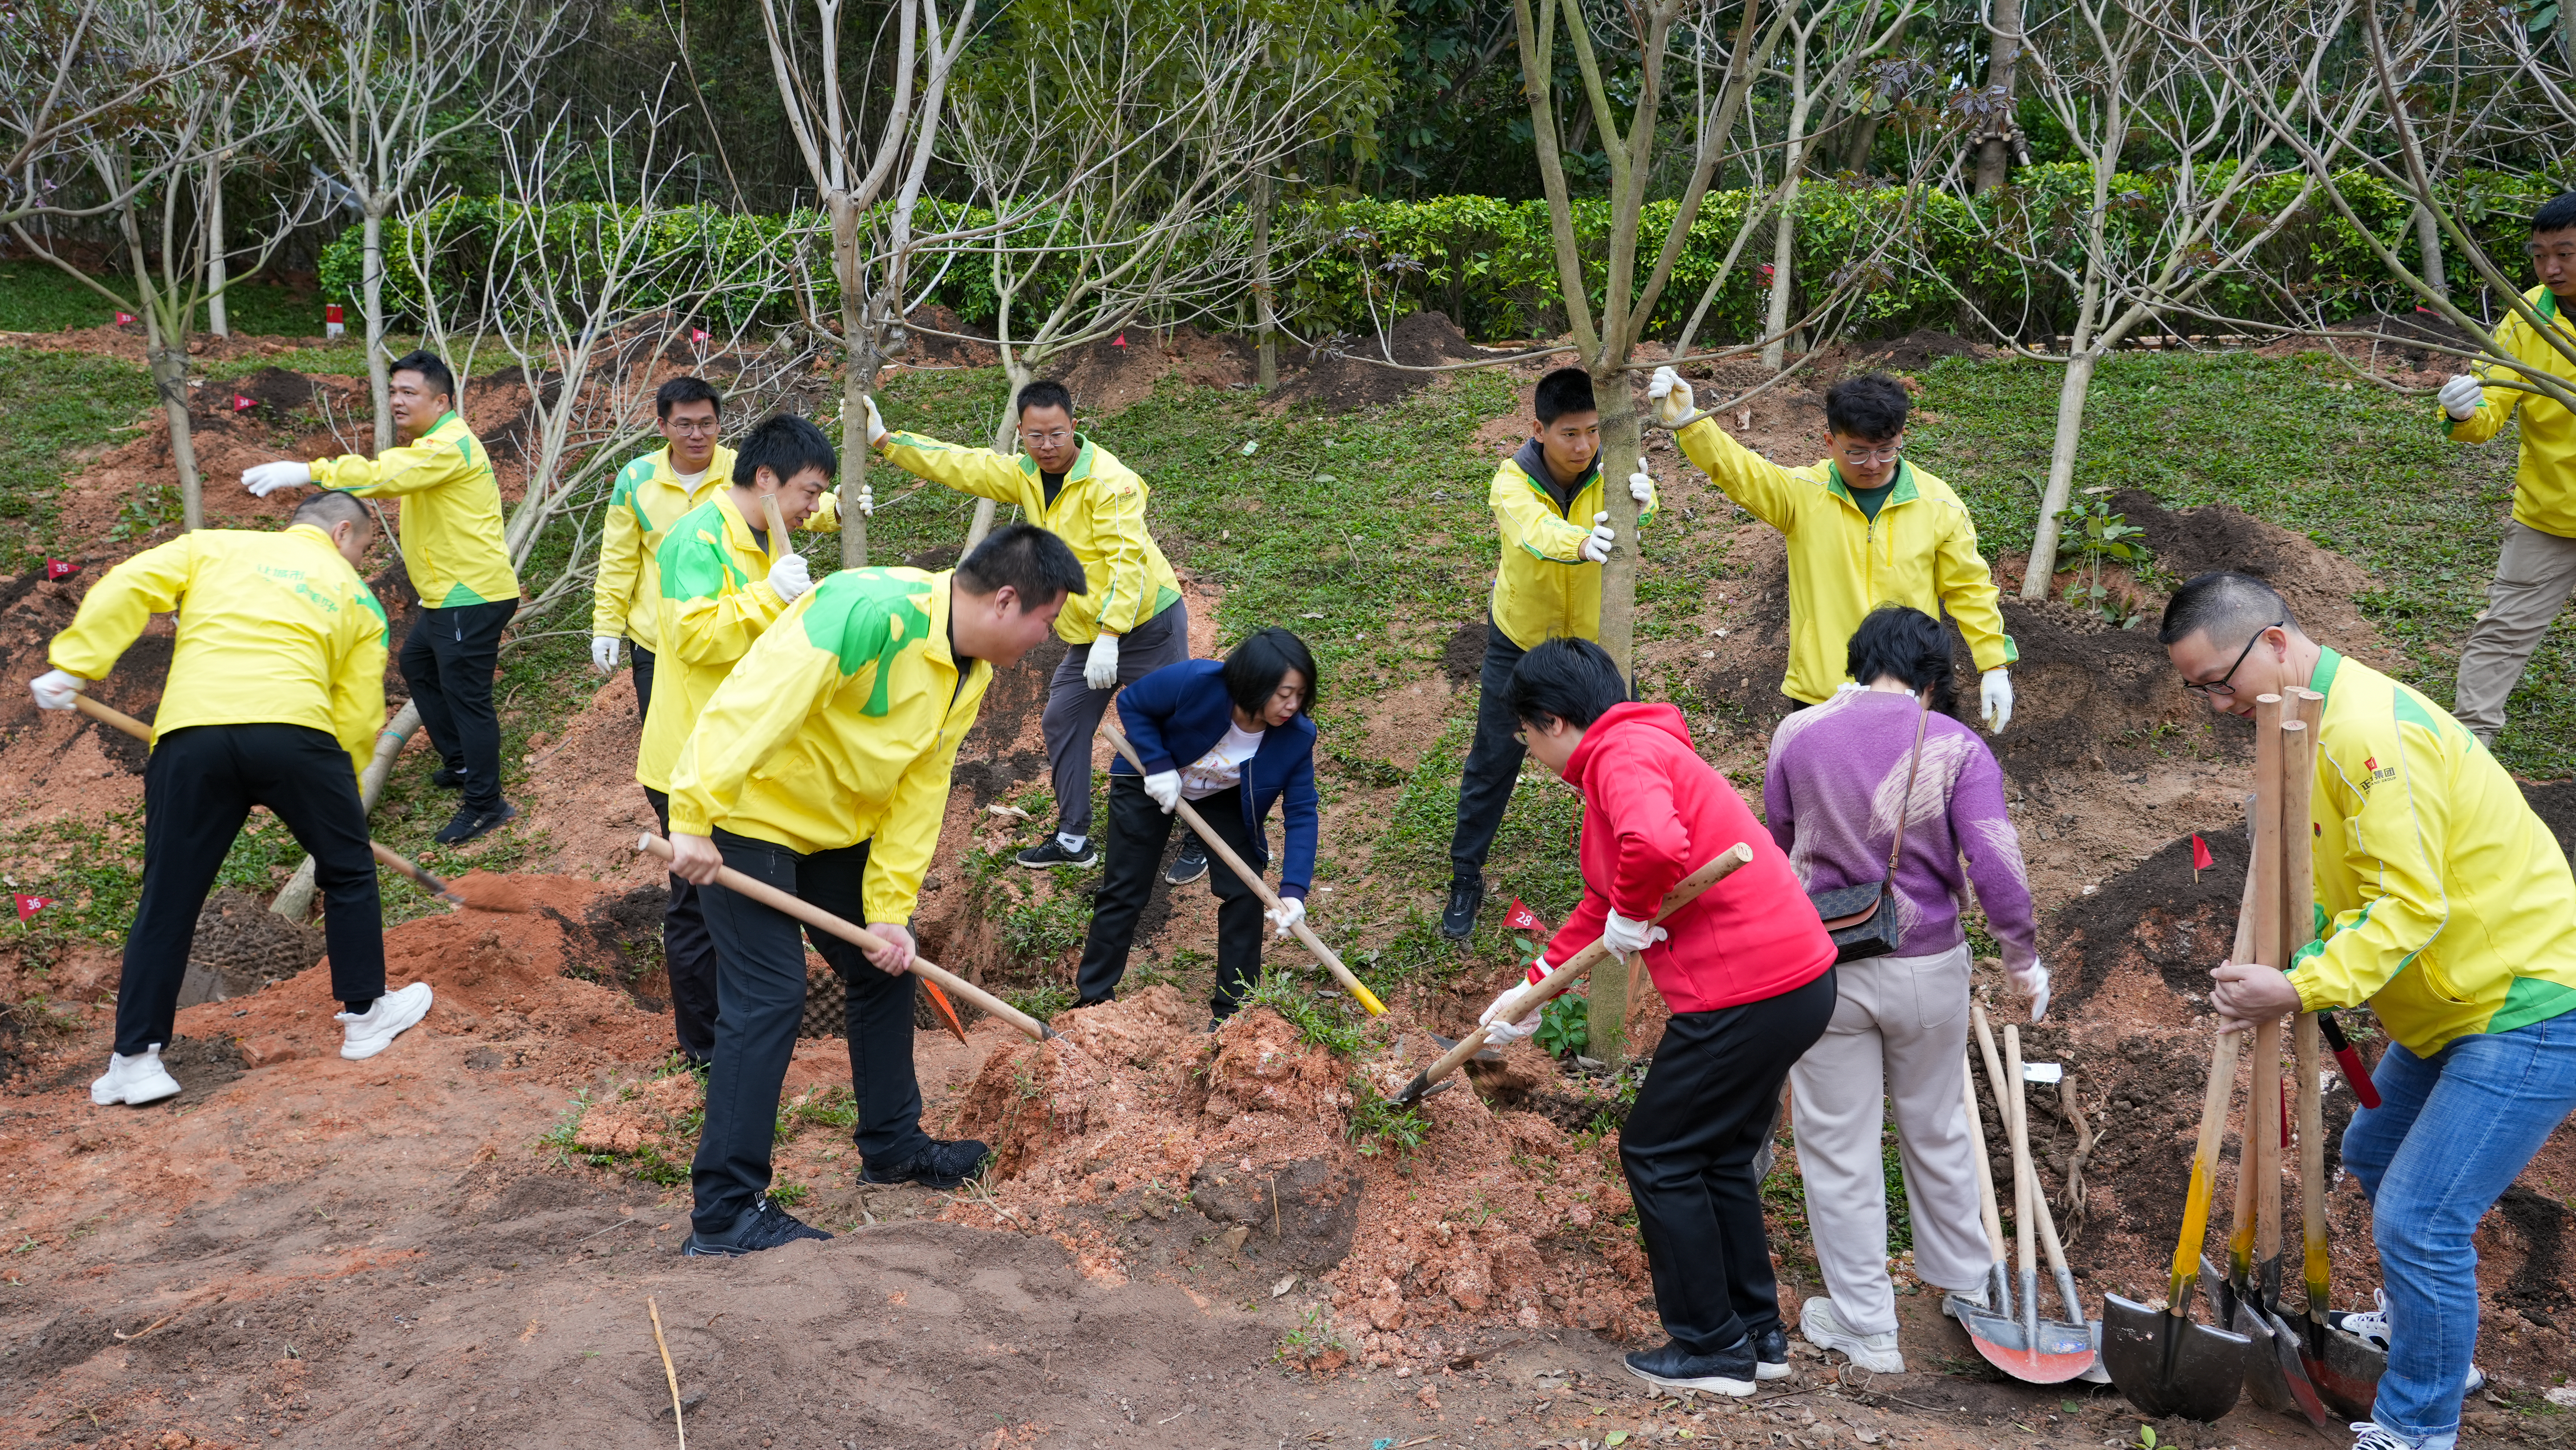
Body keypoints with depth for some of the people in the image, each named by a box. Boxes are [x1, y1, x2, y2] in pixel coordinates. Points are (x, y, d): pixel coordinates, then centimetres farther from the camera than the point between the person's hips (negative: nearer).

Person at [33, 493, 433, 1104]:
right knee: (348, 872, 21)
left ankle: (135, 1060, 15)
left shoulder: (215, 546, 25)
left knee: (168, 900, 12)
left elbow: (126, 587, 7)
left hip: (190, 734, 2)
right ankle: (365, 1016, 28)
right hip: (294, 731, -1)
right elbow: (359, 718, 15)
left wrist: (71, 667, 6)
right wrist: (334, 800, 25)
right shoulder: (356, 597, 21)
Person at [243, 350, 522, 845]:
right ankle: (459, 762, 36)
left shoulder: (450, 447, -19)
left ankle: (484, 805, -1)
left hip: (473, 596, -11)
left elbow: (383, 476, -32)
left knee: (465, 693, -8)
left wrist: (308, 472, -37)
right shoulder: (430, 444, 18)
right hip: (447, 596, 11)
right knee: (417, 662, 25)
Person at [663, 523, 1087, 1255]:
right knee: (770, 998, -12)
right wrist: (695, 818, -37)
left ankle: (892, 1146, 33)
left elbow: (920, 792, 2)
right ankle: (724, 1212, -3)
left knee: (887, 967, 15)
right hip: (749, 813, -9)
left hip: (837, 825, 9)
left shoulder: (971, 673, 0)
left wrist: (890, 908, -4)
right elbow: (754, 699, -36)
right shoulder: (874, 612, -30)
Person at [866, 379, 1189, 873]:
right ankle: (1073, 840, 25)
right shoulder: (1025, 476, 3)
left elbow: (1127, 560, -28)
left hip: (1148, 622, -8)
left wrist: (1110, 635, -35)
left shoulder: (1109, 480, -22)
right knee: (1062, 723, 13)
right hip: (1085, 633, 9)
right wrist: (884, 440, 2)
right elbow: (959, 465, 7)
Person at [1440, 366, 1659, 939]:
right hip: (1520, 639, -1)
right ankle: (1466, 880, 23)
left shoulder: (1610, 471, -21)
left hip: (1594, 636, 1)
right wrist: (1581, 544, -70)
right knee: (1494, 761, 7)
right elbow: (1536, 533, -48)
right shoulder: (1513, 481, -25)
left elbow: (1638, 503, -44)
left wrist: (1640, 500, -70)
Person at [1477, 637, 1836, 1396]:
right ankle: (1758, 1333, 31)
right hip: (1795, 982, 10)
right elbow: (1601, 907, 29)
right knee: (1719, 1158, 22)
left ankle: (1712, 1348, 16)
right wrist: (1531, 991, 32)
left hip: (1745, 995, -10)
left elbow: (1655, 846, -36)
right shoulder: (1643, 752, 21)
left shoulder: (1623, 754, -12)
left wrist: (1632, 914, -15)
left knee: (1658, 1157, 6)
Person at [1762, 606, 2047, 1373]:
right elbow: (1995, 865, -14)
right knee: (1937, 1131, 22)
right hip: (1931, 969, 1)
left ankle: (1865, 1328, 19)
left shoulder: (1797, 734, -7)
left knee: (1838, 1146, 11)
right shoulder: (1958, 747, -10)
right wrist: (2024, 959, 0)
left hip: (1823, 968, -1)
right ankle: (1965, 1286, 40)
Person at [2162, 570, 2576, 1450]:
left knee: (2420, 1221, -10)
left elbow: (2414, 905, -28)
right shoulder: (2315, 721, 7)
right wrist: (2300, 957, -6)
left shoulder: (2369, 732, -25)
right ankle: (2416, 1330, 46)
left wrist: (2298, 991, -33)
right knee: (2374, 1157, 24)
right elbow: (2355, 882, 10)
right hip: (2457, 1004, 11)